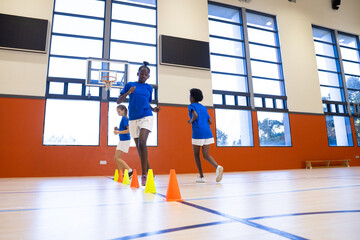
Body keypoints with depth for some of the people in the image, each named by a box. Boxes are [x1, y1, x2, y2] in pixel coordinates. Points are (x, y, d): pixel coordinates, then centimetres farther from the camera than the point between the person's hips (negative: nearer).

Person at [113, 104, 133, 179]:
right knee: (117, 158, 11)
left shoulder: (125, 118, -12)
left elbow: (129, 130, -20)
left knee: (117, 158, -10)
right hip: (122, 140, 10)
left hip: (125, 140, -10)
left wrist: (118, 132, -25)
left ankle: (130, 171, -11)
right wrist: (118, 129, 10)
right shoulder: (123, 118, 16)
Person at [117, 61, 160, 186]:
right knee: (139, 147, 6)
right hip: (133, 119, 2)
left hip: (146, 117, -1)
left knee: (142, 143, -22)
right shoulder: (129, 85, 9)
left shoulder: (149, 88, 13)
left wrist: (154, 109, 3)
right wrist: (128, 92, -12)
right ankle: (149, 172, 22)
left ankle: (144, 174, -16)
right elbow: (118, 101, 4)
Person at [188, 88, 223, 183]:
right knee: (206, 155, 7)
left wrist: (191, 121, 0)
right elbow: (210, 122, 18)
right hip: (208, 132, 6)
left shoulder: (191, 106, 2)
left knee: (196, 154, 11)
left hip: (198, 133, -6)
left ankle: (201, 176, 13)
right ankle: (218, 167, -21)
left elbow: (195, 115, -19)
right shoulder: (204, 108, 21)